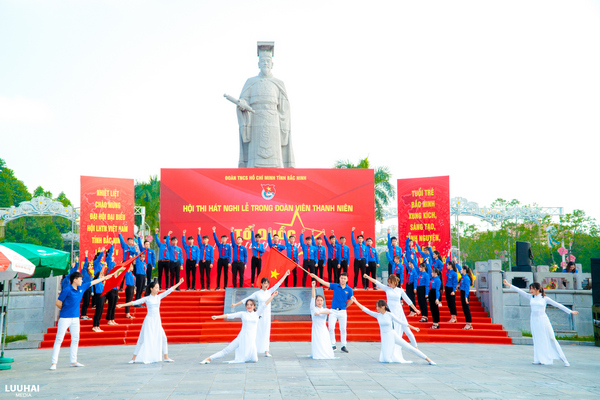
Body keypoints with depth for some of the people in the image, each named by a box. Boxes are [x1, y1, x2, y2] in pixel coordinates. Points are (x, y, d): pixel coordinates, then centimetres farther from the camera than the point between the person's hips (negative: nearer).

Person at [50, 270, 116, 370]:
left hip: (75, 318, 7)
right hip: (65, 318, -7)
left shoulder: (82, 288, 7)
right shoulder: (67, 290, -13)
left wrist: (106, 277, 28)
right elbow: (58, 303, -9)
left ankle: (73, 361, 19)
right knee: (59, 340, -5)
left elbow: (93, 282, 20)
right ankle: (54, 362, -1)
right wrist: (66, 310, 5)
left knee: (75, 339, 10)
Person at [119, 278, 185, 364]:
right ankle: (134, 358, 5)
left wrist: (178, 283, 10)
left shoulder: (159, 297, 6)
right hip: (149, 320, -4)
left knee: (163, 338, 2)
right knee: (143, 339, -3)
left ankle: (165, 357, 12)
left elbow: (169, 290, 9)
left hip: (157, 321, 4)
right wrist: (122, 305, -14)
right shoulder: (146, 298, -3)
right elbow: (134, 302, -7)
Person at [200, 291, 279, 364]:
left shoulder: (257, 314, 10)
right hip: (242, 337, -1)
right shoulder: (242, 314, 7)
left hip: (251, 339, 1)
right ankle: (208, 359, 0)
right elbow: (230, 315, 2)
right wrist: (217, 317, -5)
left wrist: (273, 296, 4)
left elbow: (265, 304, 7)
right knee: (227, 350, -7)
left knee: (254, 360, -8)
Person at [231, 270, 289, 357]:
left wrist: (285, 275, 14)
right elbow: (246, 300, 0)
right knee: (258, 332, -3)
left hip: (267, 315, 3)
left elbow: (278, 284, 12)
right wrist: (236, 304, -4)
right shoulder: (257, 293, -2)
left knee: (266, 333, 3)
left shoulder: (269, 292, 7)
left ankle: (266, 351, 4)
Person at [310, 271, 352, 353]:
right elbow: (324, 283, -3)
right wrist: (315, 277, -11)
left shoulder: (349, 290, 0)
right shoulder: (335, 286, 1)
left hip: (342, 312, -1)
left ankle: (343, 346, 13)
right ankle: (333, 345, 7)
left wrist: (344, 307, 8)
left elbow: (350, 300, 8)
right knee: (331, 328, -4)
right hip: (333, 310, 1)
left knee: (343, 329, 3)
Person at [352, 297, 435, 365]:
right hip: (384, 338, 2)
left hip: (393, 335, -2)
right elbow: (366, 310, -2)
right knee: (386, 359, -8)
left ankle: (428, 359, 1)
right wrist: (356, 302, -6)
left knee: (410, 348, -5)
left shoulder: (390, 315, -10)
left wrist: (413, 327, -2)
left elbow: (400, 322, -3)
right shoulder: (377, 315, -2)